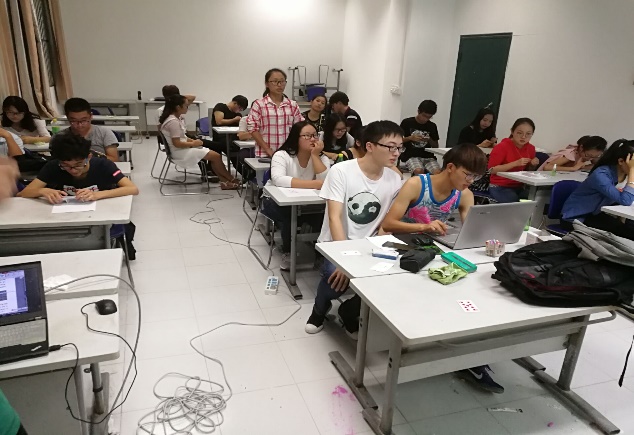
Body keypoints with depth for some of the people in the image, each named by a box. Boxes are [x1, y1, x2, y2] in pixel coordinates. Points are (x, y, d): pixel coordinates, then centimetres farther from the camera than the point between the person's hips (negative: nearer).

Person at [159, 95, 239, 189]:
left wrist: (192, 141, 0)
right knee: (216, 156, -12)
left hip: (183, 149, 10)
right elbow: (177, 143, -25)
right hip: (180, 152, -10)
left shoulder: (177, 118, 9)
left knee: (213, 156, 1)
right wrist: (193, 143, -13)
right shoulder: (173, 122, -22)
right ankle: (232, 180, 5)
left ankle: (225, 181, -2)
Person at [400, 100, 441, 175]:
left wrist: (429, 140, -5)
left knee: (438, 173, -25)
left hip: (428, 156, 3)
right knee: (419, 171, -34)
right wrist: (410, 138, -11)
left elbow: (436, 147, 16)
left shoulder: (432, 126, 12)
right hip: (411, 155, -3)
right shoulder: (407, 122, 2)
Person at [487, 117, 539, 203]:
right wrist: (515, 163, -22)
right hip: (499, 187, -5)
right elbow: (492, 169, -18)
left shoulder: (530, 148, 5)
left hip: (519, 187, 6)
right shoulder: (502, 146, -12)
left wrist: (533, 165, -5)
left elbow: (528, 171, 19)